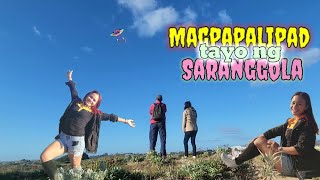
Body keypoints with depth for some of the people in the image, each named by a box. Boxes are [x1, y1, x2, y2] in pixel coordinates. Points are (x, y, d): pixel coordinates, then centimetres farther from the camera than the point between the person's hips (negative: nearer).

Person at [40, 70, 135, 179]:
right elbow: (73, 89, 27)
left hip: (76, 140, -3)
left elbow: (110, 117, 11)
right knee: (44, 157, -13)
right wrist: (70, 78, 42)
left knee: (75, 168, 2)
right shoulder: (76, 101, 10)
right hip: (62, 137, 3)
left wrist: (125, 121, 16)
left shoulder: (95, 113, 3)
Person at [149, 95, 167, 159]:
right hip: (161, 123, 0)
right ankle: (163, 154, -9)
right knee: (163, 138, 0)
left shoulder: (153, 105, 5)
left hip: (153, 123, 0)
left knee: (152, 139, 2)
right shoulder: (163, 105, 5)